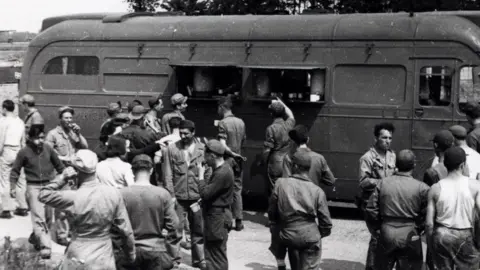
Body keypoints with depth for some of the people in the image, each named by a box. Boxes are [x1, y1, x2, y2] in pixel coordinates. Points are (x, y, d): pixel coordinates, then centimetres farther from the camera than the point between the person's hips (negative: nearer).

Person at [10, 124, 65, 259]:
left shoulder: (48, 148, -2)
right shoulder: (24, 152, -8)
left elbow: (58, 164, 12)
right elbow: (15, 170, 1)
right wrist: (12, 187, -5)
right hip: (33, 187, -3)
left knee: (47, 216, 11)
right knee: (38, 217, -13)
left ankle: (35, 238, 35)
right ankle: (45, 246, -15)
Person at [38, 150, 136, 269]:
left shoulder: (72, 198, -17)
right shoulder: (113, 193, -10)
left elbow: (43, 195, -1)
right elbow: (126, 230, -5)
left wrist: (62, 178, -7)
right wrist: (131, 254, 8)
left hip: (79, 260, -2)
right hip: (104, 260, 2)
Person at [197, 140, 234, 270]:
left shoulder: (222, 173, -24)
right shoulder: (221, 168, 9)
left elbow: (205, 193, -24)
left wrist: (201, 174, -14)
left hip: (218, 218, -10)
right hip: (214, 216, 10)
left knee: (218, 255, -1)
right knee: (211, 252, 19)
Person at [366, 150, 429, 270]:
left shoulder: (383, 183, -3)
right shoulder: (421, 187, -10)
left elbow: (371, 209, -2)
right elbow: (426, 214, -9)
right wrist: (419, 229, 8)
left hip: (386, 234, 2)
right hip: (409, 237, -2)